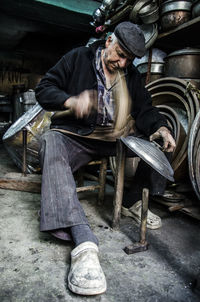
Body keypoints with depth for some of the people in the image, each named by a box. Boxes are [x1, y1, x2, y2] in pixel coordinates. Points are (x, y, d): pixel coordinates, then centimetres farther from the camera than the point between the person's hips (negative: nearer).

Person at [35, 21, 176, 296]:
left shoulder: (132, 76, 15)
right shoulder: (78, 58, 4)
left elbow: (145, 109, 11)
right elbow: (43, 89, -1)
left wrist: (160, 127, -12)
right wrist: (71, 101, -21)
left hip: (112, 138, 5)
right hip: (73, 134, -4)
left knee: (156, 141, -8)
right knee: (52, 144, -36)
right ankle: (84, 244, -52)